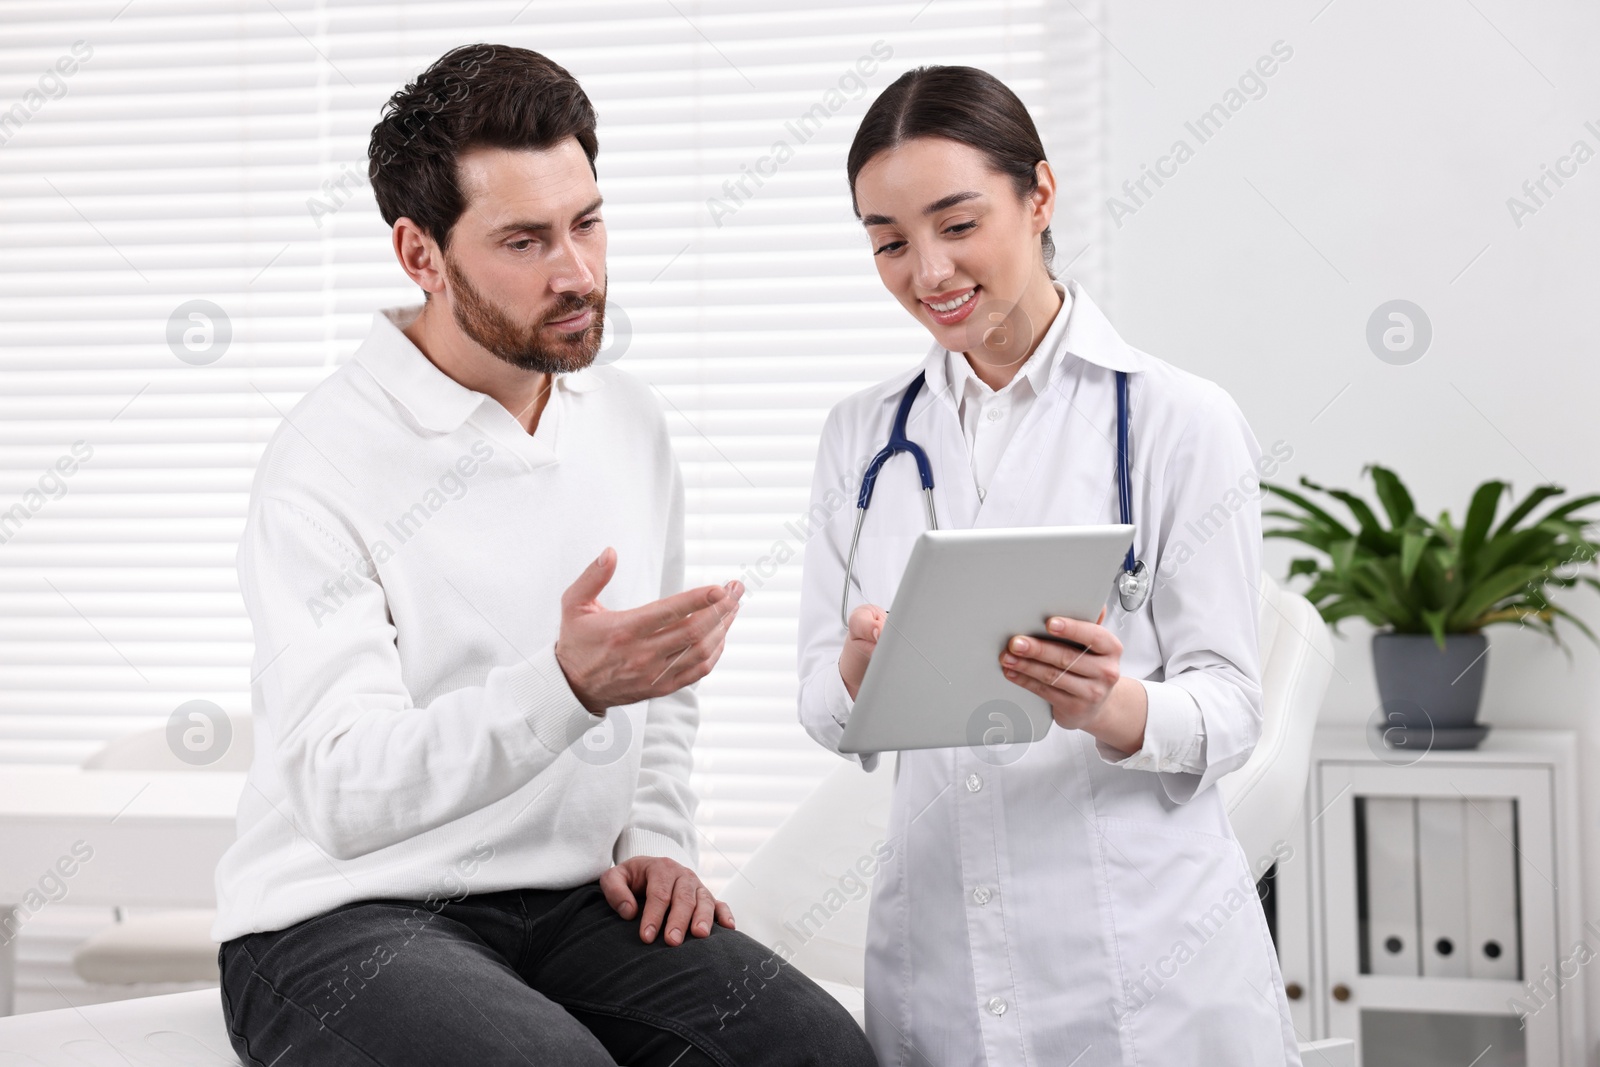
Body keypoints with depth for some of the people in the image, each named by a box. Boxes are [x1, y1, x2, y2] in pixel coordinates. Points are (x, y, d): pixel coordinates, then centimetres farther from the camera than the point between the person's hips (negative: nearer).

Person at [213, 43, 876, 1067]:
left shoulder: (628, 424, 11)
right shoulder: (328, 463, -11)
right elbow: (342, 794, -21)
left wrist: (655, 837, 6)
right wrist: (569, 684, -34)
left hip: (568, 904, 6)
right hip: (342, 919, -5)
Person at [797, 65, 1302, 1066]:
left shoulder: (1181, 418, -4)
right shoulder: (862, 436, 9)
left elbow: (1230, 712, -6)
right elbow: (827, 715, 6)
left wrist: (1109, 707, -27)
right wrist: (861, 670, -17)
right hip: (934, 950, 3)